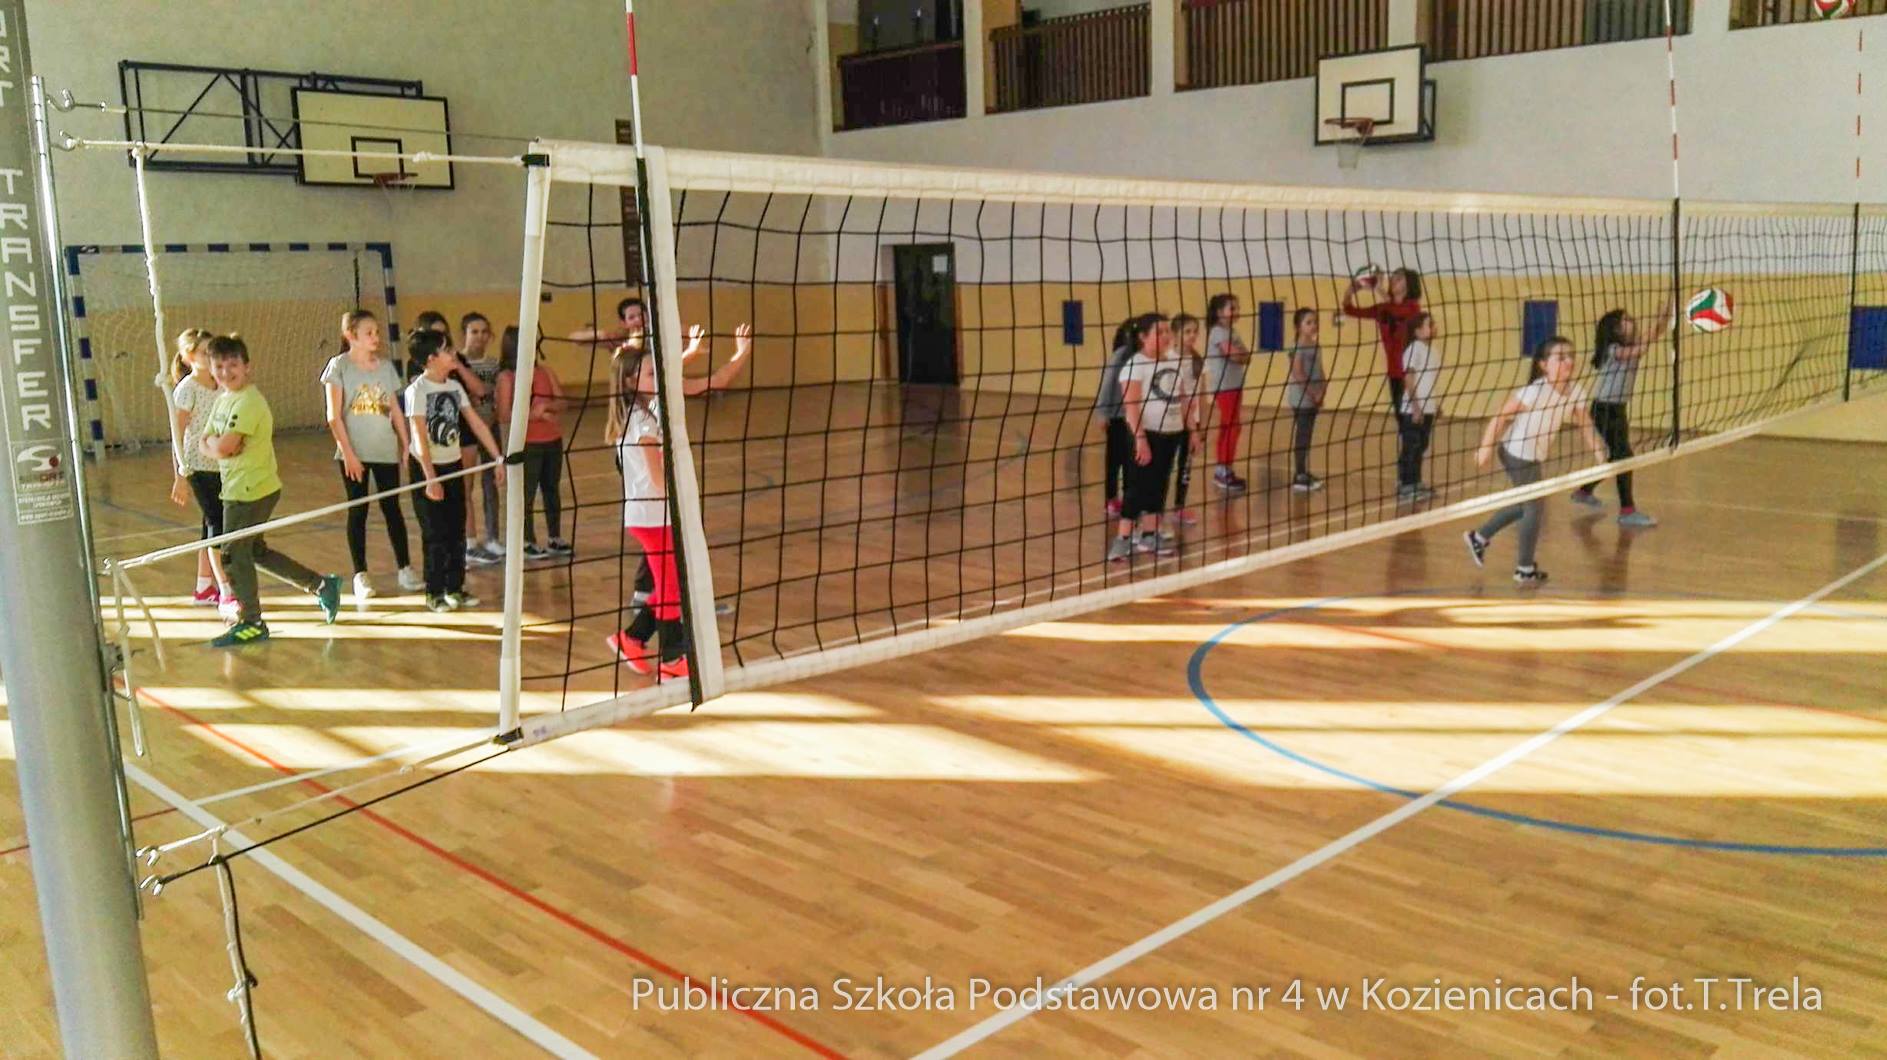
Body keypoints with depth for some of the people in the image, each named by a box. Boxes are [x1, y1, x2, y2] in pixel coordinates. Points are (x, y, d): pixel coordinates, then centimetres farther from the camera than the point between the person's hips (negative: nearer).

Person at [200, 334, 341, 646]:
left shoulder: (248, 401, -18)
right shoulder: (223, 400, 13)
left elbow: (223, 447, -25)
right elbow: (204, 443, 8)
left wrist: (213, 443, -3)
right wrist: (218, 443, -12)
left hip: (251, 492, -10)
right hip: (238, 490, 10)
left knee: (235, 555, -1)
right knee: (256, 551, 19)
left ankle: (251, 624, 12)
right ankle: (321, 585, 27)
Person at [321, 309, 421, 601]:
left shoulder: (385, 366, 6)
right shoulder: (339, 366, -5)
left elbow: (396, 410, 11)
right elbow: (334, 416, -8)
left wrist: (406, 446, 7)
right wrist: (347, 452, -13)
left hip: (386, 451, 3)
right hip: (354, 453, -3)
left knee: (392, 508, 7)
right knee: (358, 511, 4)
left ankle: (405, 569, 15)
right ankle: (360, 575, 11)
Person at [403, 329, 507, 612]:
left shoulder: (455, 386, 3)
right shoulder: (417, 390, -15)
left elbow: (477, 423, 6)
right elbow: (419, 437, -20)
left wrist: (498, 458, 2)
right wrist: (430, 478, -25)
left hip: (453, 465, 6)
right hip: (427, 467, -6)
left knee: (457, 531, 10)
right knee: (435, 533, 0)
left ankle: (455, 588, 20)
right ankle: (434, 594, 11)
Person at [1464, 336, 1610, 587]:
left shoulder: (1575, 392, -5)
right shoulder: (1535, 392, -26)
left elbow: (1587, 426, 0)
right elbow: (1501, 416, -22)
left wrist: (1600, 454, -13)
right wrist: (1486, 448, -22)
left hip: (1535, 456, 8)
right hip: (1518, 453, -8)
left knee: (1525, 505, 22)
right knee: (1533, 508, -1)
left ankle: (1479, 538, 38)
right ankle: (1525, 570, 13)